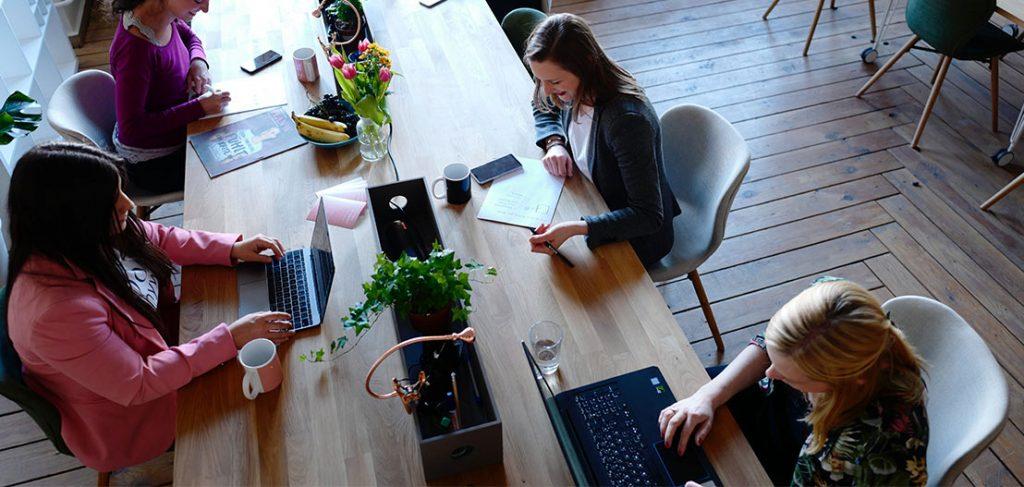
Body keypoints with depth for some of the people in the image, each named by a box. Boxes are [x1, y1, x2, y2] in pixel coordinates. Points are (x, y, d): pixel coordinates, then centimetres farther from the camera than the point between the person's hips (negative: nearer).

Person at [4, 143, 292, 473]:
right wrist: (231, 338, -33)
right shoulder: (57, 311, -40)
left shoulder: (86, 235, -18)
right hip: (125, 414, -6)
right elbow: (137, 385, -32)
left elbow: (159, 238, 1)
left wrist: (233, 249, -11)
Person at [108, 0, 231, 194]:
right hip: (151, 163, -8)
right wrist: (199, 107, -30)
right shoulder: (135, 48, -34)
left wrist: (198, 61, -9)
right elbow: (132, 129, -30)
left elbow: (189, 37, 14)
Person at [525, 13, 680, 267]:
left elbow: (649, 217, -34)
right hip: (596, 206, 7)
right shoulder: (575, 89, -14)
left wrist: (575, 228, -45)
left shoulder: (627, 119, -36)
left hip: (637, 235, -7)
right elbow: (543, 108, 12)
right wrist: (554, 142, -10)